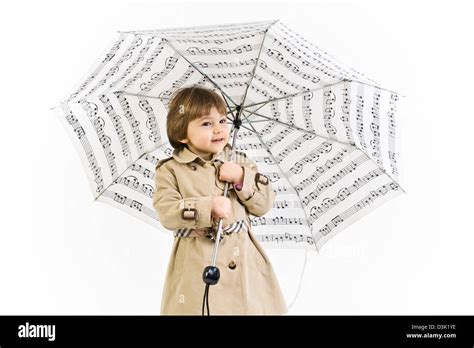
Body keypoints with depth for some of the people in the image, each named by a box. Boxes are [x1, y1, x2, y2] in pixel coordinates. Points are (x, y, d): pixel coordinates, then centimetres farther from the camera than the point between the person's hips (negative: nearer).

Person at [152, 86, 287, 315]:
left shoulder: (239, 162, 8)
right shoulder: (171, 171, -1)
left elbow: (265, 203, 4)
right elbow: (166, 213, -13)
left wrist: (242, 178, -11)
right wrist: (208, 207, -24)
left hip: (242, 262, 3)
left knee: (254, 306, 6)